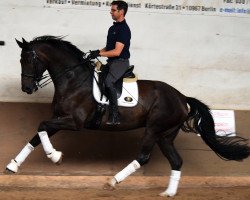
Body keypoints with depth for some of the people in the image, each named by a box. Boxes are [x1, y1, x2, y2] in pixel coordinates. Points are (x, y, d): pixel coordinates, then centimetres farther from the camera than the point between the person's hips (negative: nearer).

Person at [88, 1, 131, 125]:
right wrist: (97, 52, 5)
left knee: (108, 81, -32)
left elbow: (117, 51, -21)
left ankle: (115, 116, -27)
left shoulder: (124, 29, -14)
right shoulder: (113, 28, 16)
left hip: (120, 62, -10)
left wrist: (99, 54, -21)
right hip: (111, 62, 10)